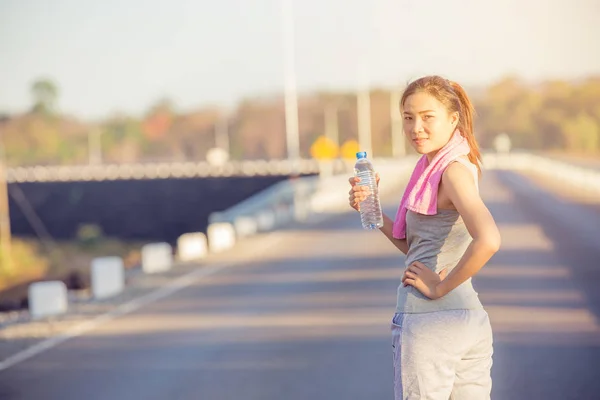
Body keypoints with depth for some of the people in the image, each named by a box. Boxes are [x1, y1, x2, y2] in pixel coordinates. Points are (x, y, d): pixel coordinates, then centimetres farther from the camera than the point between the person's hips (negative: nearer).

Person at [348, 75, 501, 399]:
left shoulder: (454, 171, -14)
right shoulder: (433, 167, 13)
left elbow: (488, 240, -30)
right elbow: (414, 246, 19)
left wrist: (441, 287, -19)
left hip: (428, 323, -9)